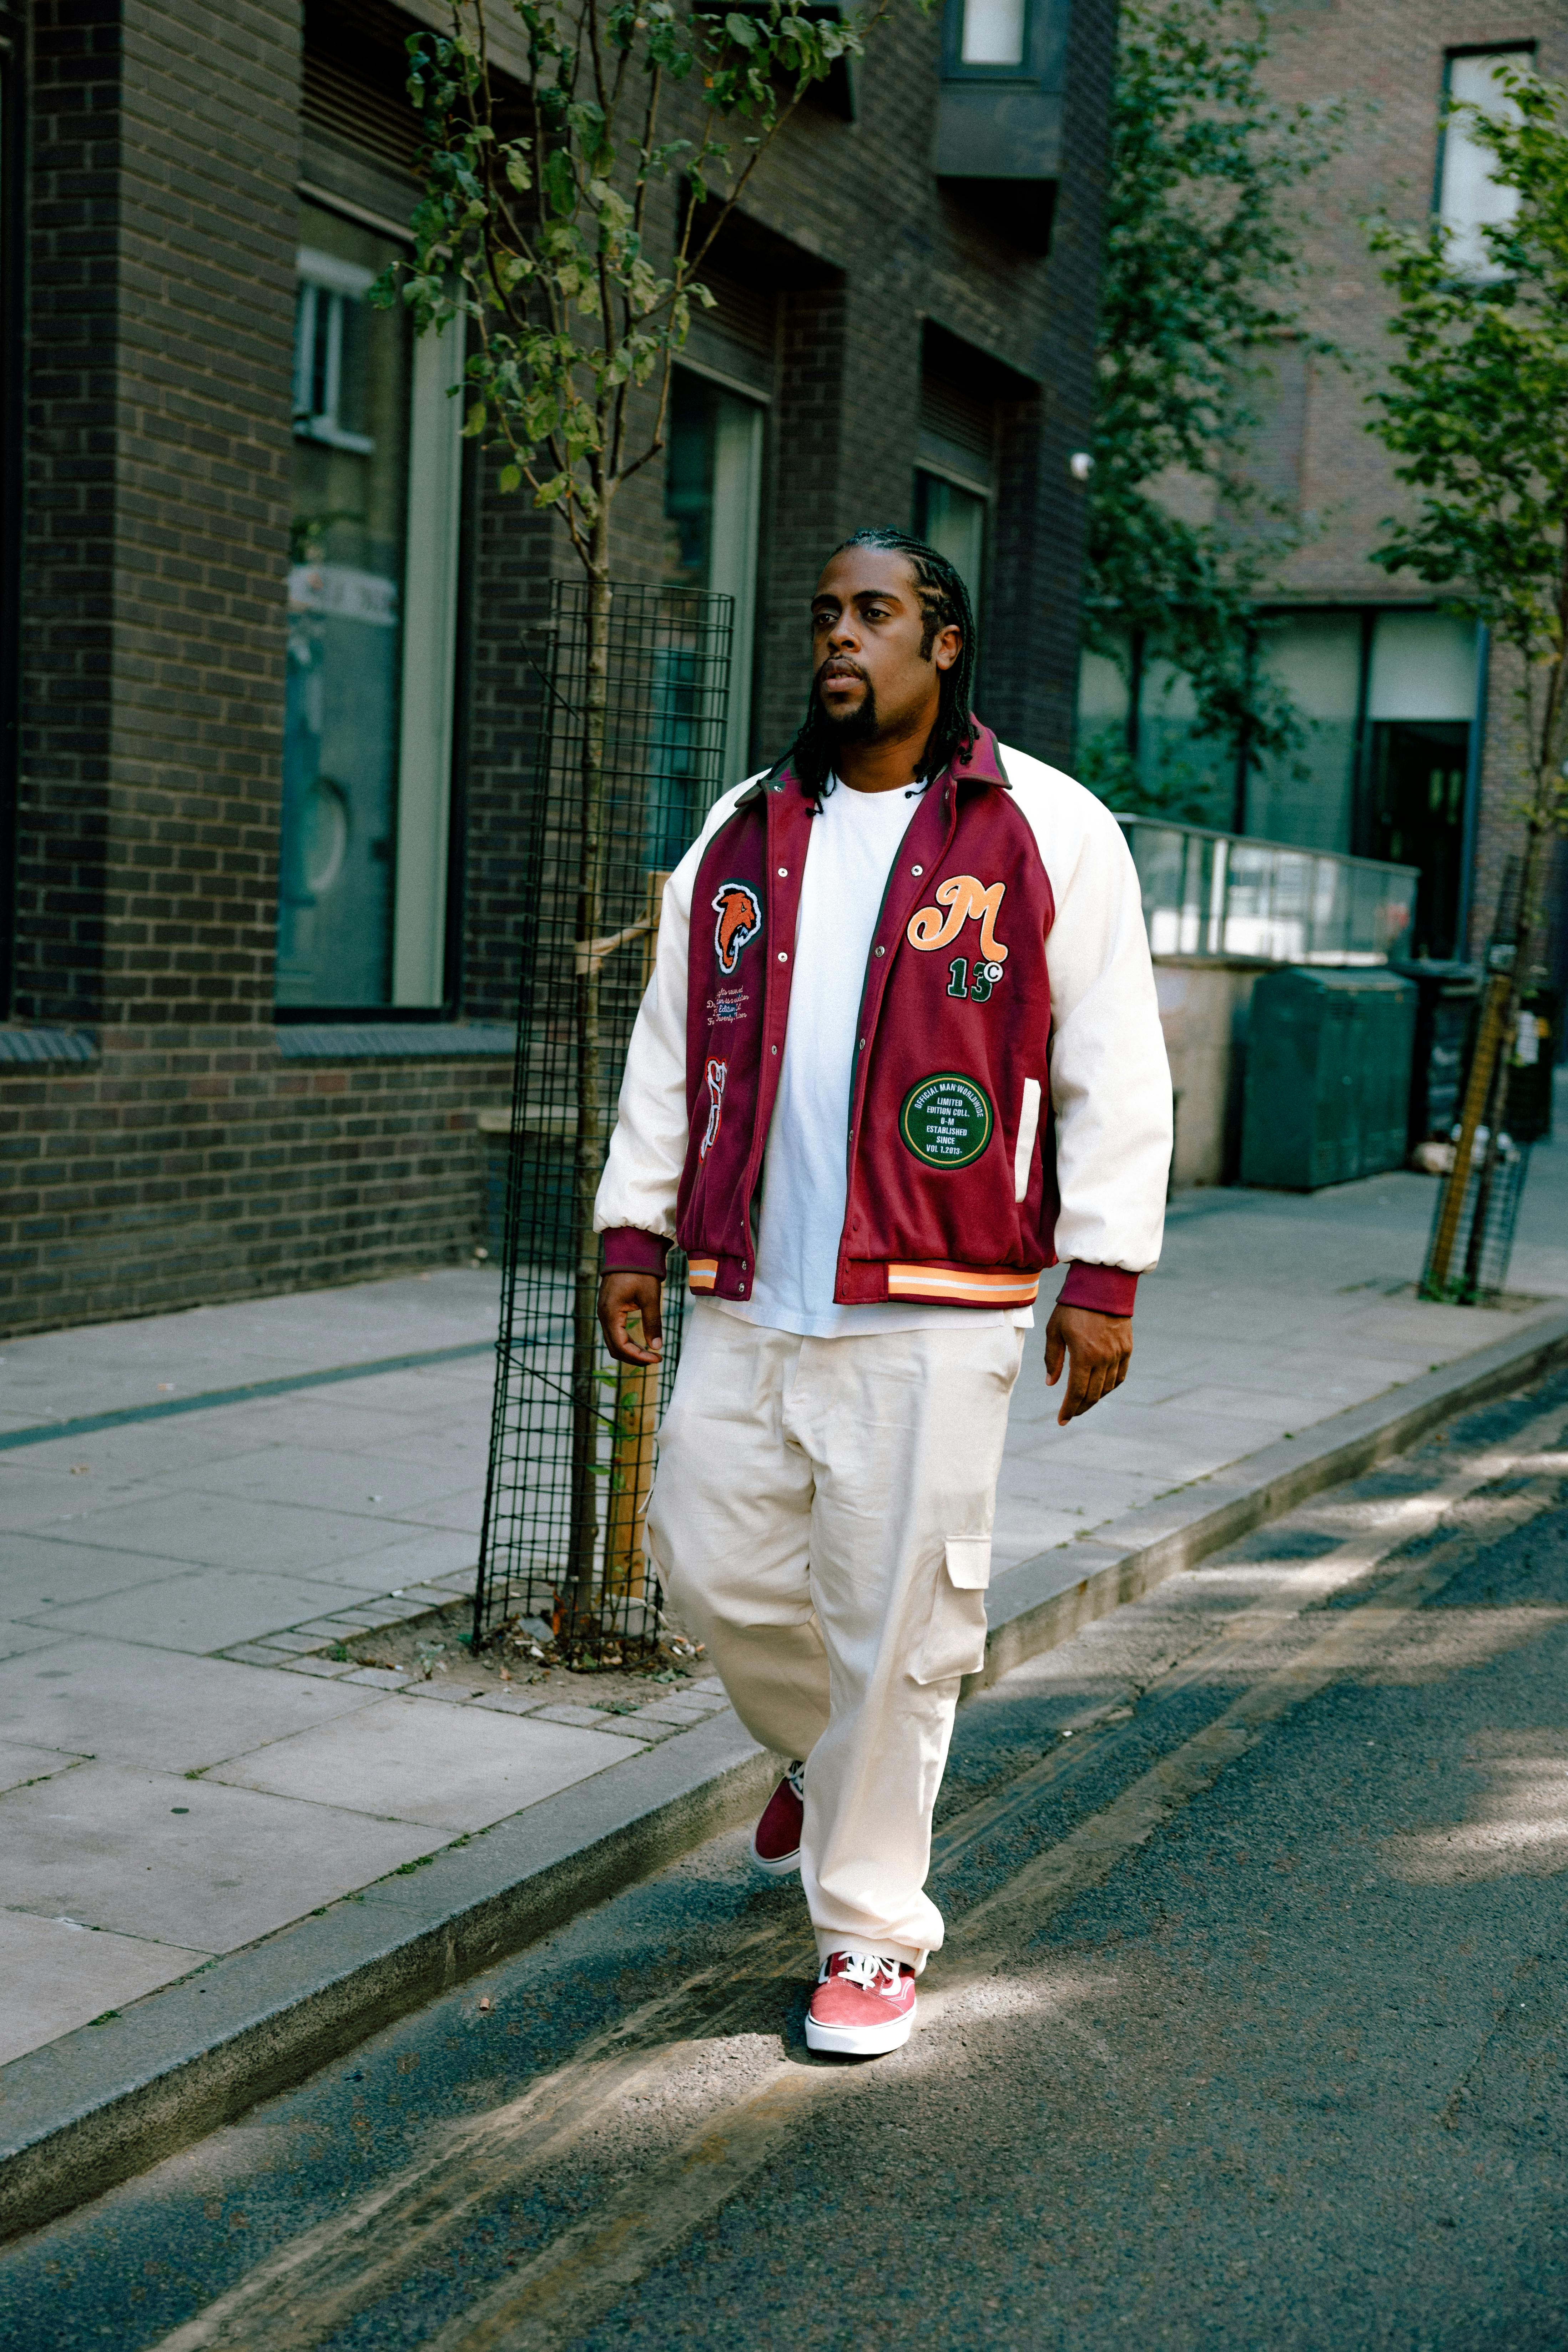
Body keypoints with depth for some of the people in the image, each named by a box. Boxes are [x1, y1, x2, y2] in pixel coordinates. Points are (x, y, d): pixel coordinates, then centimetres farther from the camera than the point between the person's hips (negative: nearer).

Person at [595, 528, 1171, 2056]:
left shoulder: (1048, 833, 0)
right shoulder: (744, 835, 14)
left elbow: (1113, 1070, -2)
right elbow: (671, 1047, 17)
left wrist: (1103, 1273, -7)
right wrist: (634, 1230, 10)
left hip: (931, 1313, -4)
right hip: (746, 1300, 5)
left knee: (895, 1618, -2)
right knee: (711, 1566, 10)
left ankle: (872, 1930, 16)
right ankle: (823, 1755, 43)